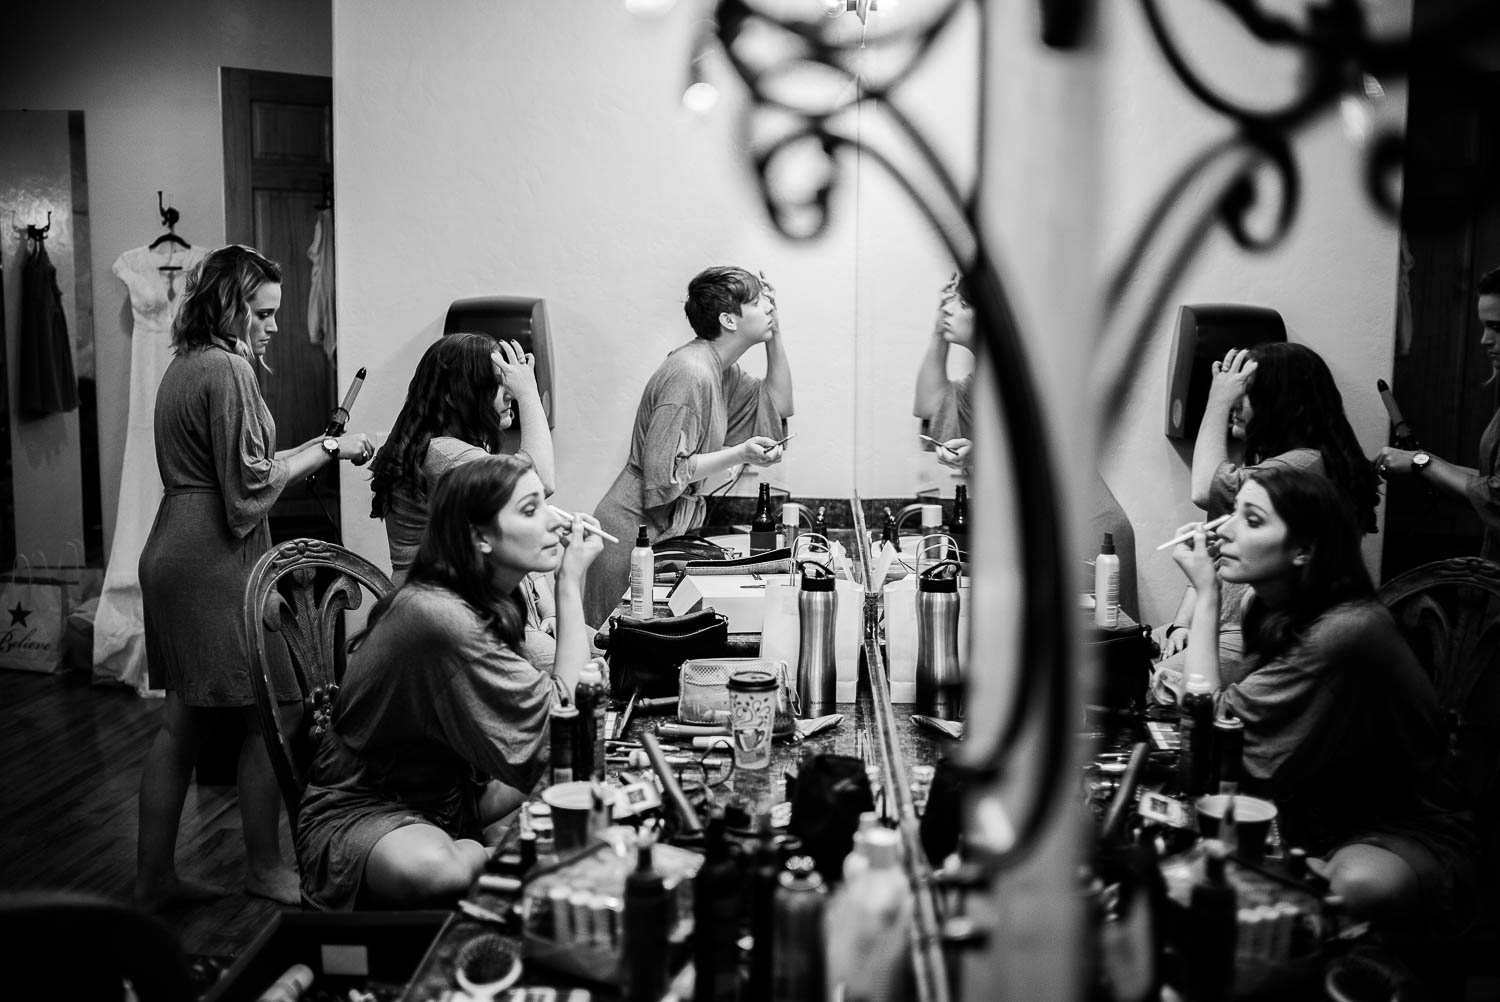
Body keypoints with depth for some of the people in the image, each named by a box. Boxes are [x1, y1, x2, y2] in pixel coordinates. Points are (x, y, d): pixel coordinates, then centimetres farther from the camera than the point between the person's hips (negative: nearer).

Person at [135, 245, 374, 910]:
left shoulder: (184, 366, 17)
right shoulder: (228, 369, -14)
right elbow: (249, 487, -16)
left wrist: (318, 449, 13)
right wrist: (327, 450, -4)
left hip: (173, 554, 10)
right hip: (215, 562, -10)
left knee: (183, 721, 14)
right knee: (276, 711, -1)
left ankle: (154, 876, 20)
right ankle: (264, 867, 10)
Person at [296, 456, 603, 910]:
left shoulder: (492, 600, 1)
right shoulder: (437, 615, -29)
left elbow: (575, 680, -1)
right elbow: (560, 728, -27)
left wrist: (571, 581, -8)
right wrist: (572, 582, -23)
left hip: (454, 794, 9)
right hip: (358, 810, -9)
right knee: (431, 870, -42)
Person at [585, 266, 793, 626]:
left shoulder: (720, 370, 9)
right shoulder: (689, 374, -21)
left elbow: (777, 407, 19)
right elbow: (664, 473, -22)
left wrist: (775, 335, 9)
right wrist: (741, 454, -25)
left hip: (668, 528, 9)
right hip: (636, 531, -9)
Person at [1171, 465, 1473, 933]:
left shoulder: (1346, 633, -27)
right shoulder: (1276, 610, 1)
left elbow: (1213, 727, -22)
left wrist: (1206, 594, -19)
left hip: (1410, 836, -8)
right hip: (1317, 821, 8)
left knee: (1358, 885, -40)